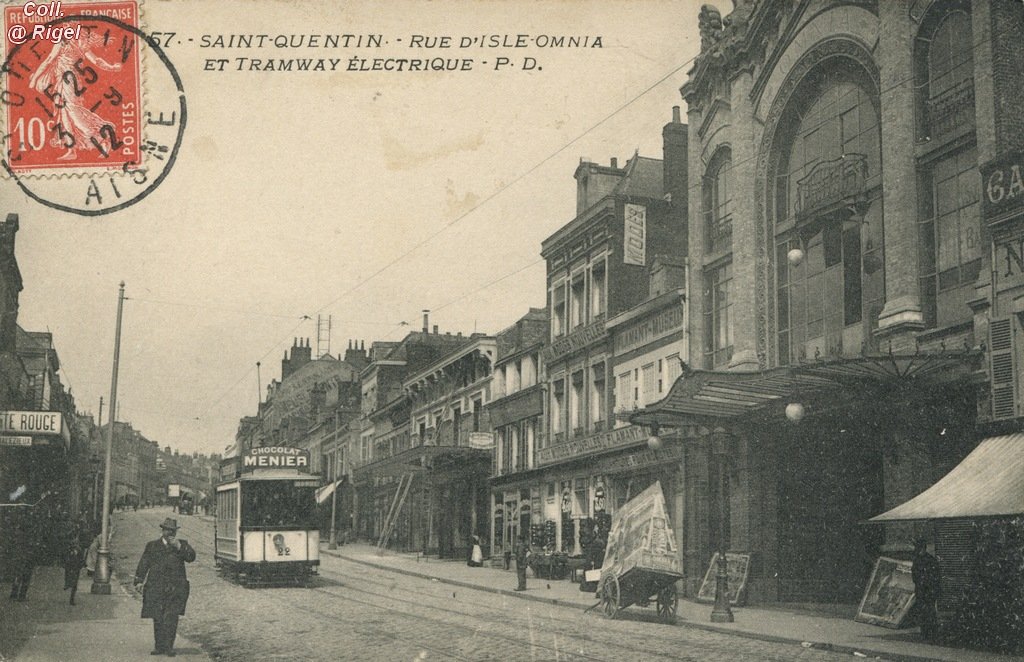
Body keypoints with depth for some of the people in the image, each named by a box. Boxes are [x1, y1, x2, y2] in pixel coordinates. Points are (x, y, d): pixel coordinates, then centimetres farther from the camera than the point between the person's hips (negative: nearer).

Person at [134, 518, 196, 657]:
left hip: (176, 588, -1)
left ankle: (169, 647, -7)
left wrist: (179, 546, -13)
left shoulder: (183, 545, 14)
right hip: (156, 587, 1)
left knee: (171, 617, -11)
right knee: (157, 618, 1)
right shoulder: (152, 546, 15)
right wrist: (139, 580, -1)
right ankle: (159, 646, 10)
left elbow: (191, 557, -3)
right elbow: (144, 564, 10)